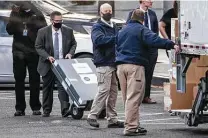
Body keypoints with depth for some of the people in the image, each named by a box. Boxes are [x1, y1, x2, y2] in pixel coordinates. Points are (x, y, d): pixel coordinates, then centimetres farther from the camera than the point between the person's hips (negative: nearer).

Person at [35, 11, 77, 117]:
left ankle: (65, 110, -18)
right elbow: (38, 47, -3)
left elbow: (73, 44, 13)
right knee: (47, 88, 10)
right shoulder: (43, 32, -4)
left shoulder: (68, 31, 3)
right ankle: (46, 111, 20)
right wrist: (48, 57, -17)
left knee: (63, 87, -12)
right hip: (48, 65, 0)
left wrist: (70, 53, -7)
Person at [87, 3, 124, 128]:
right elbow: (98, 39, -24)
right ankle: (92, 116, -8)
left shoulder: (114, 27, 21)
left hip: (114, 64, 8)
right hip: (104, 64, -8)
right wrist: (115, 38, -30)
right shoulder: (98, 27, -4)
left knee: (113, 91, 7)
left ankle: (112, 119, 11)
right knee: (104, 90, -14)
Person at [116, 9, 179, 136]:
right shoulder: (141, 30, -4)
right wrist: (172, 45, -24)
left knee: (127, 97, 13)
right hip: (135, 65, -8)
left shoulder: (122, 31, 21)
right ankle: (130, 127, -13)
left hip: (121, 65, 8)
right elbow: (154, 40, -21)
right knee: (133, 98, -9)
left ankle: (134, 125, 14)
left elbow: (117, 48, 29)